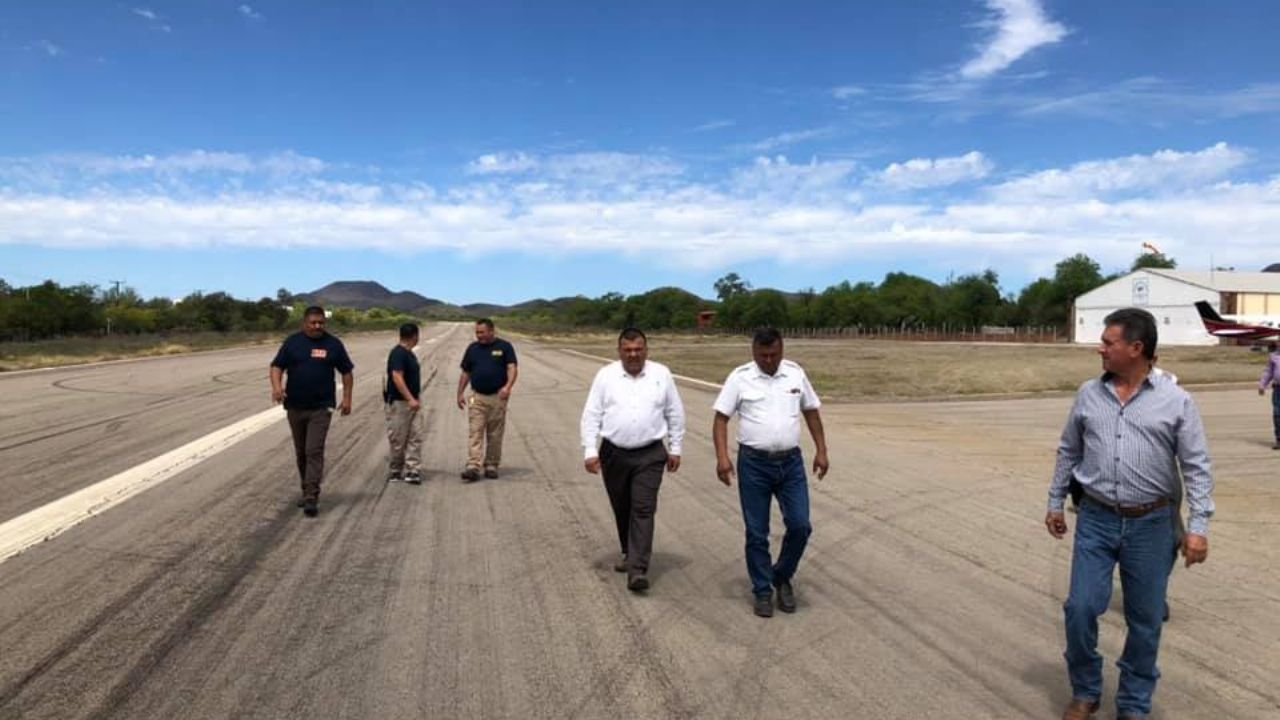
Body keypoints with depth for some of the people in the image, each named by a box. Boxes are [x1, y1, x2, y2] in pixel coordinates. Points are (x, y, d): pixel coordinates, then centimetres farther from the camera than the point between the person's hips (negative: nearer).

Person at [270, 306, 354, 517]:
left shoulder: (333, 344, 1)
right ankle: (307, 490, 29)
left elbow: (347, 372, 7)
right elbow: (277, 366, 2)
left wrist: (347, 398, 0)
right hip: (295, 407, 3)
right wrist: (277, 386, -17)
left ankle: (311, 498, -13)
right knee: (301, 452, 14)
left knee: (314, 452, -11)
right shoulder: (292, 342, 3)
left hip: (321, 408, -3)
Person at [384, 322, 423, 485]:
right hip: (399, 403, -9)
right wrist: (410, 399, -29)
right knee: (398, 440, 2)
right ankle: (394, 471, 15)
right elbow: (397, 378, -24)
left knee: (416, 436, 2)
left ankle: (412, 471, 2)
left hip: (412, 402, 9)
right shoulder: (398, 354, -15)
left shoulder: (409, 354, 14)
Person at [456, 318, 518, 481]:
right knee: (475, 432, -8)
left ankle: (491, 465, 16)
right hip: (476, 397, 1)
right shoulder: (472, 348, 10)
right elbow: (465, 373, 15)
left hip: (498, 397, -1)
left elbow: (512, 368, -8)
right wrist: (460, 393, 8)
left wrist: (508, 386, -25)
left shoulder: (504, 347, 1)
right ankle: (473, 466, -14)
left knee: (495, 434, 5)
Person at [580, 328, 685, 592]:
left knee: (643, 510, -9)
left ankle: (637, 569, -9)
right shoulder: (605, 375, 0)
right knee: (622, 509, 14)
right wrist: (590, 451, -7)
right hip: (614, 454, 2)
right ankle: (630, 553, 35)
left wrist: (675, 448, 6)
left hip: (650, 455, -1)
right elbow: (591, 416, -1)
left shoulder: (661, 374, 1)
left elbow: (675, 414, 7)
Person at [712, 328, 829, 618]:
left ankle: (782, 578, 23)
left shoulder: (795, 373, 3)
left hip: (791, 463, 2)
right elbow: (721, 418, -6)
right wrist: (722, 457, -18)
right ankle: (762, 591, 20)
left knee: (800, 525, -1)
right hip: (754, 465, -2)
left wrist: (821, 450, 7)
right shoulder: (740, 377, -6)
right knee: (757, 533, 5)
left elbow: (811, 411, 12)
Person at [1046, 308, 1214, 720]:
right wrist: (1055, 502, 13)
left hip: (1150, 524, -2)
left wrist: (1198, 526, -12)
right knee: (1081, 608, -1)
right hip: (1096, 520, 2)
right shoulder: (1089, 395, 3)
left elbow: (1196, 467, -5)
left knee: (1145, 621, 9)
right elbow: (1068, 451, 12)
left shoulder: (1175, 401, -5)